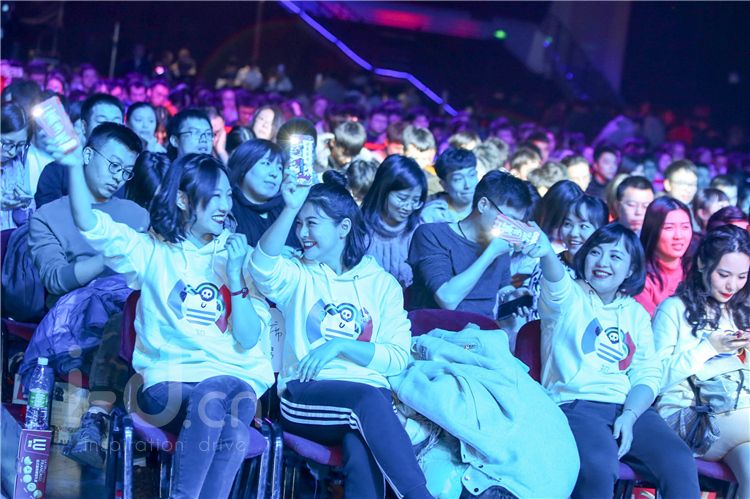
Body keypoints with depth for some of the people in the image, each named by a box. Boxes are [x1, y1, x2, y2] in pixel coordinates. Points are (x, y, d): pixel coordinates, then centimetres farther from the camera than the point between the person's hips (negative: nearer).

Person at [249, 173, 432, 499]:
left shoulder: (383, 284, 15)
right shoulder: (297, 275, 14)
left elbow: (398, 358, 5)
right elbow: (262, 267, -12)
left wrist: (340, 345, -9)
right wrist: (290, 208, -23)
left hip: (369, 393, 1)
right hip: (305, 397, -1)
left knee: (361, 446, -37)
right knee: (367, 397, -35)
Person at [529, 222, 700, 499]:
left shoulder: (636, 313, 19)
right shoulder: (570, 297, 7)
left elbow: (648, 373, 10)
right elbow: (556, 281, -19)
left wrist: (629, 416, -11)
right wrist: (546, 252, -44)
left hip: (630, 407, 4)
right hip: (573, 405, -4)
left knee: (680, 463, -23)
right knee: (600, 464, -35)